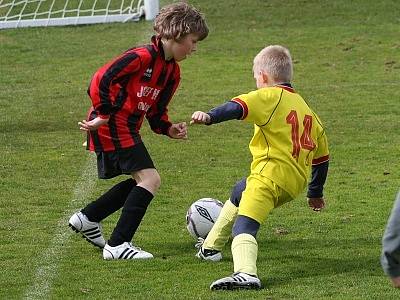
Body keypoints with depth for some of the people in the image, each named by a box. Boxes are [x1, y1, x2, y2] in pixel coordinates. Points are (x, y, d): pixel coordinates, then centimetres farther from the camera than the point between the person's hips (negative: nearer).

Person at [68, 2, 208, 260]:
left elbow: (156, 111, 16)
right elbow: (102, 79, -22)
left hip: (127, 129, 10)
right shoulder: (143, 57, -19)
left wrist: (168, 129, -2)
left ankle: (87, 219, 31)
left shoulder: (172, 71, 11)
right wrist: (103, 116, -21)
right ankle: (118, 246, -15)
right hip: (111, 125, -10)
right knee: (150, 179, -15)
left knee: (140, 181, 19)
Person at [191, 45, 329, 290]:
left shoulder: (269, 97, -2)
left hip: (270, 175, -9)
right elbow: (322, 156, 28)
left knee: (244, 226, -23)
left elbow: (238, 108, -22)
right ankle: (211, 247, 46)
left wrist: (210, 117, -37)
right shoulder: (307, 110, 23)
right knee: (239, 194, 33)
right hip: (295, 184, 9)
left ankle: (246, 274, -49)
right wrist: (316, 193, 38)